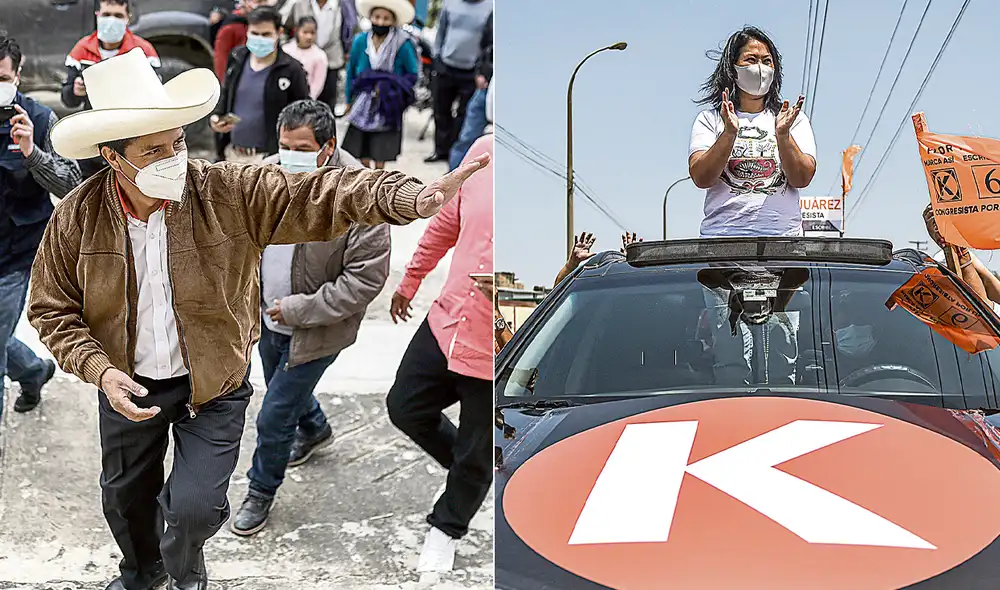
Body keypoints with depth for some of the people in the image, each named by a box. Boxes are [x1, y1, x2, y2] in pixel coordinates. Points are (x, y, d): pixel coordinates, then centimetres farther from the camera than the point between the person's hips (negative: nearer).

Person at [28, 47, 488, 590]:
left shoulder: (230, 193, -20)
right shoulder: (78, 217, -16)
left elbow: (317, 196, -27)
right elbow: (52, 308, -6)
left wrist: (412, 198, -42)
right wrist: (99, 370, -23)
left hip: (213, 384, -2)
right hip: (127, 384, 2)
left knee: (195, 507, -11)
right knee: (124, 497, 23)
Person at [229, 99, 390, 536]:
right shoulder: (268, 173, -12)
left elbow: (367, 277, -25)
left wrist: (300, 309, -25)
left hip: (315, 330, -6)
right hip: (268, 317, 6)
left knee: (274, 416, 2)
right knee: (286, 386, 30)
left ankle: (261, 492, 29)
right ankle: (314, 429, 63)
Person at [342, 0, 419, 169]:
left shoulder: (403, 45, -17)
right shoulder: (360, 41, -7)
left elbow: (412, 75, -7)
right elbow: (351, 71, 7)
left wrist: (389, 89, -17)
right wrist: (349, 100, 12)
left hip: (388, 107, -3)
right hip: (363, 104, 3)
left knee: (381, 151, 4)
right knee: (360, 147, 6)